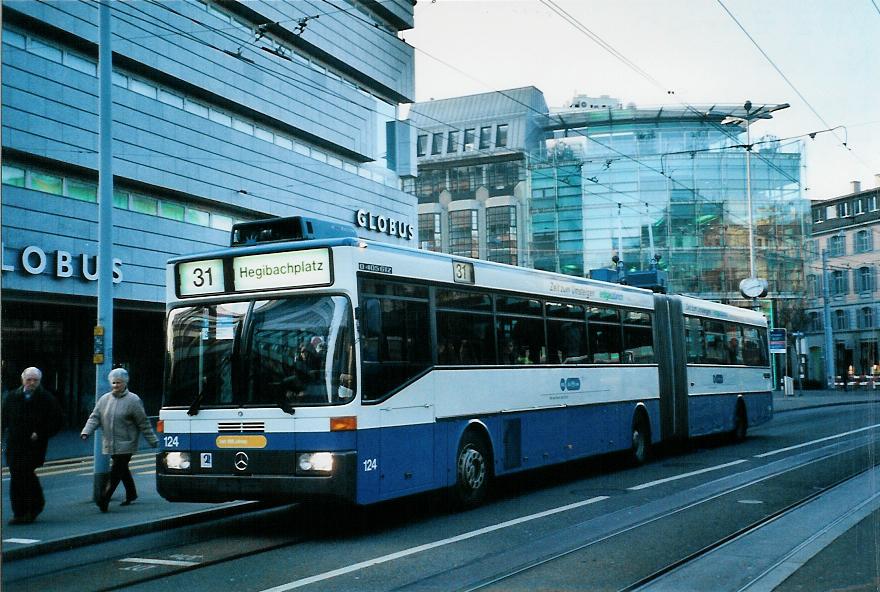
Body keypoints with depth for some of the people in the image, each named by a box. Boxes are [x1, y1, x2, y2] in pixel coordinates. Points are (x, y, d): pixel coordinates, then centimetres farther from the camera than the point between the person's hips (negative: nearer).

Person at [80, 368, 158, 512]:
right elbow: (95, 418, 8)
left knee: (116, 472, -11)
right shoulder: (104, 399, 8)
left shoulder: (133, 400, -6)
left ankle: (104, 499, -14)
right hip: (110, 445, 5)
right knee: (123, 470, 16)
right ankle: (131, 494, 33)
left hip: (125, 445, -5)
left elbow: (144, 423, -4)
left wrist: (152, 440, -2)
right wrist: (86, 431, -9)